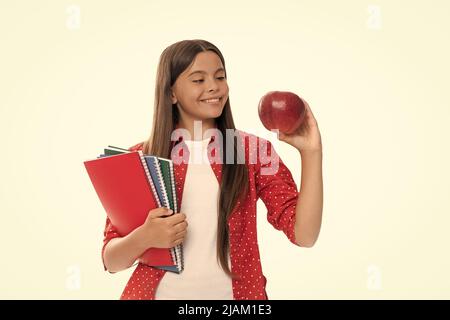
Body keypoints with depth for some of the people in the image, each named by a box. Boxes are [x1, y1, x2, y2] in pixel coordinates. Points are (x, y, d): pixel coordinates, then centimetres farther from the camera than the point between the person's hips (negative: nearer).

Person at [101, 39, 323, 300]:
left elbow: (304, 235, -12)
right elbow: (111, 260, -2)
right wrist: (144, 238, -23)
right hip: (159, 292, 0)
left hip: (234, 294, 0)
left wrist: (311, 151, -19)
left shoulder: (254, 151, -4)